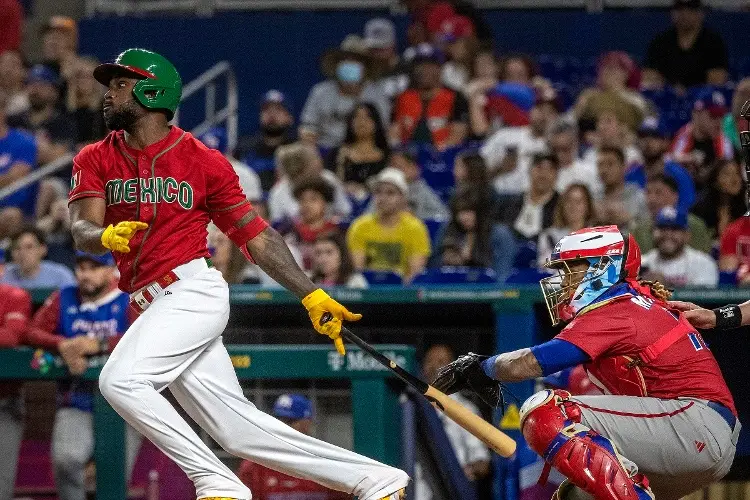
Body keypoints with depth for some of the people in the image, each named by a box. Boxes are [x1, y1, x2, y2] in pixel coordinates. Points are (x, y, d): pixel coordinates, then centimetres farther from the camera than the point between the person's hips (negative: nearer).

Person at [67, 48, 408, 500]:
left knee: (120, 380, -27)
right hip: (158, 310, 5)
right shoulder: (96, 160, 11)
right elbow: (83, 232, -3)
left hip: (194, 291, -5)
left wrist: (313, 297, -1)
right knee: (240, 431, -1)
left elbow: (256, 235, 5)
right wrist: (106, 235, -27)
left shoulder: (203, 161, 2)